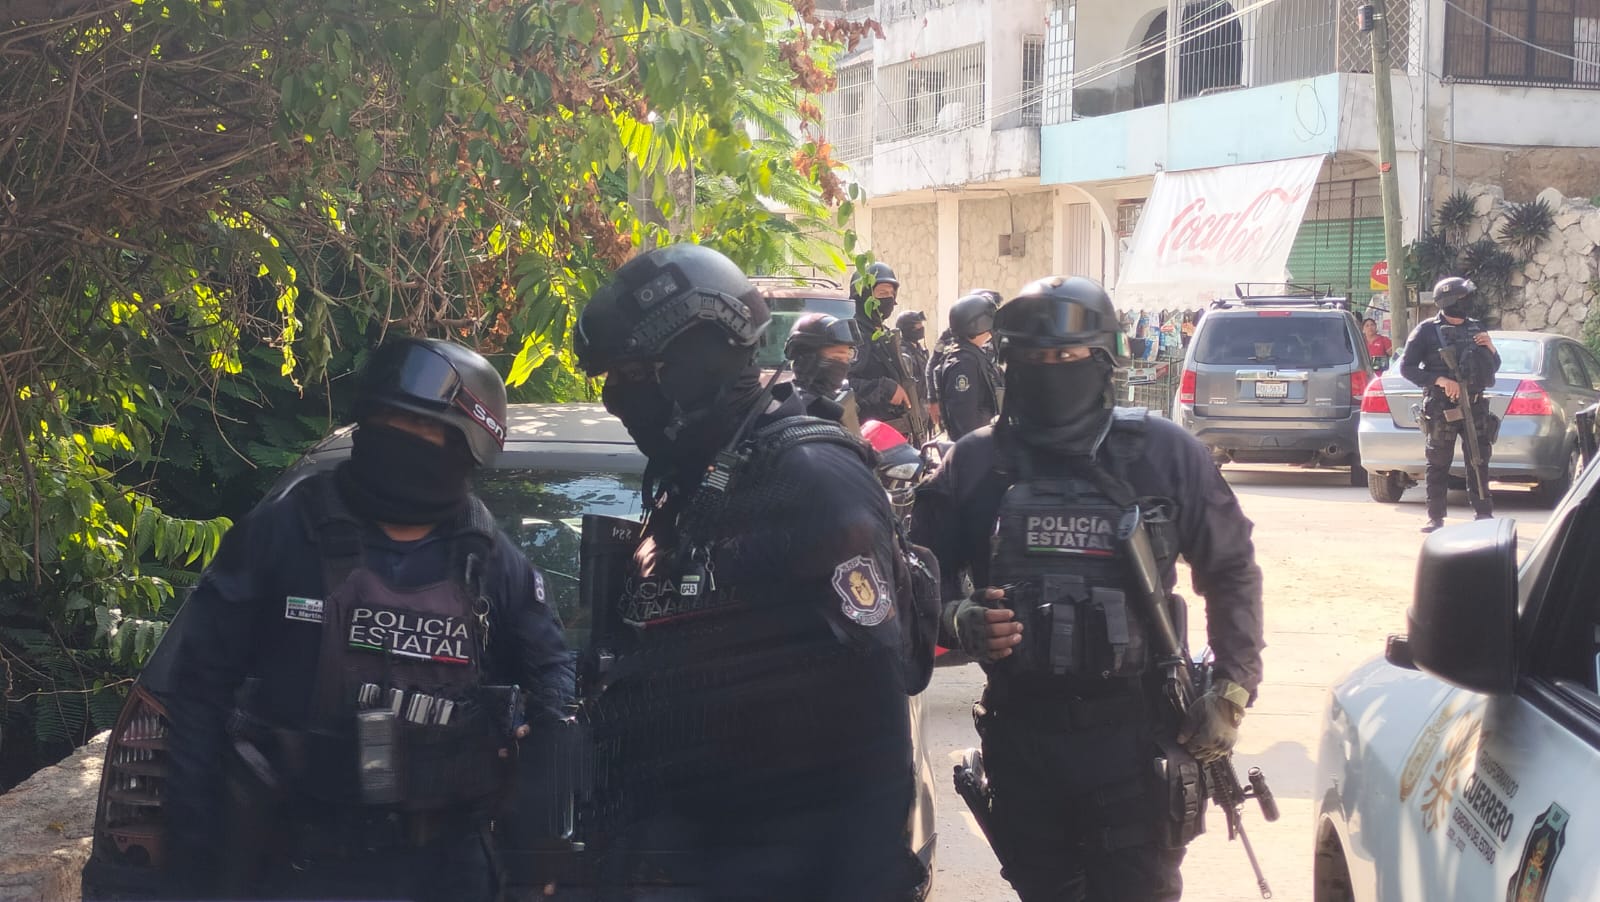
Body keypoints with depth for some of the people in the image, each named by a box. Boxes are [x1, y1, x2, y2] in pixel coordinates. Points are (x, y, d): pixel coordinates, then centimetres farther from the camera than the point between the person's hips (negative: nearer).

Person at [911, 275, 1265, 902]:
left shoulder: (1164, 454, 0)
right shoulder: (975, 463, 2)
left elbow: (1231, 569, 7)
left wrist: (1233, 690, -2)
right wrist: (959, 621, -15)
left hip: (1134, 731, -2)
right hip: (1019, 730, 2)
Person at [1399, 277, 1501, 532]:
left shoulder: (1476, 329, 13)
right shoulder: (1427, 331, -1)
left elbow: (1494, 368, 20)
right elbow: (1407, 367, -6)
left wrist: (1490, 348, -2)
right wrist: (1439, 380, -17)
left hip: (1475, 405, 4)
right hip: (1440, 408, -4)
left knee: (1479, 461, 4)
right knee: (1438, 465, 0)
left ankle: (1484, 514, 10)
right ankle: (1436, 518, 5)